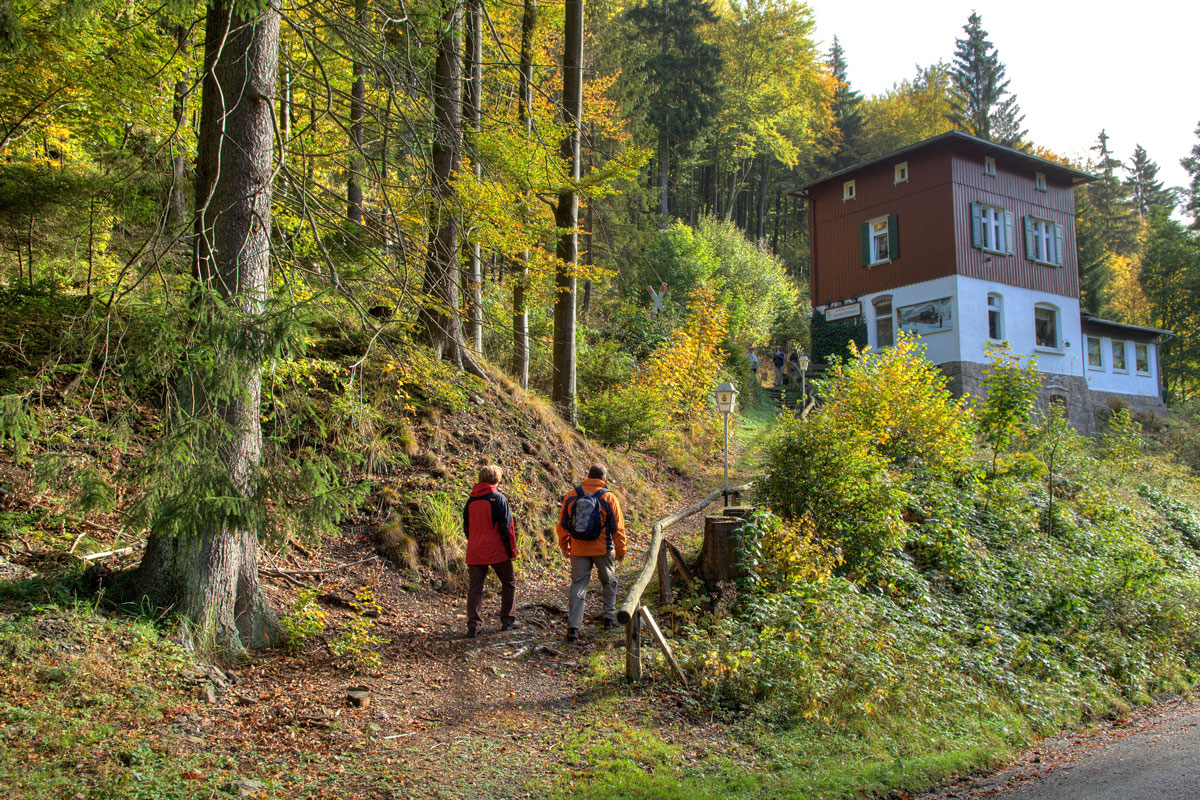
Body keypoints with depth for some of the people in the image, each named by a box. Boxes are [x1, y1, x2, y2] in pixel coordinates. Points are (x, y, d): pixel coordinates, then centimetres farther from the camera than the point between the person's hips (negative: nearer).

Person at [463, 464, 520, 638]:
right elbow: (506, 527, -9)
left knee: (475, 587, 5)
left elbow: (466, 527, 15)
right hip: (496, 551, -4)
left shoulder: (471, 500, 9)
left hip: (474, 551, 4)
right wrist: (512, 550, -3)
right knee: (509, 583, 13)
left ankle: (472, 624, -4)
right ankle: (507, 620, 15)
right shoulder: (499, 499, -7)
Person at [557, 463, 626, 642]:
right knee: (609, 582, 21)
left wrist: (564, 546, 17)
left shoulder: (571, 496, -1)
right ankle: (610, 617, 28)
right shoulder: (609, 498, -8)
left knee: (578, 586, 5)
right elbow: (617, 527, -4)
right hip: (603, 550, -1)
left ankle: (573, 626, -2)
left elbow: (563, 524, 5)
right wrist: (621, 550, 7)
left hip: (578, 551, 2)